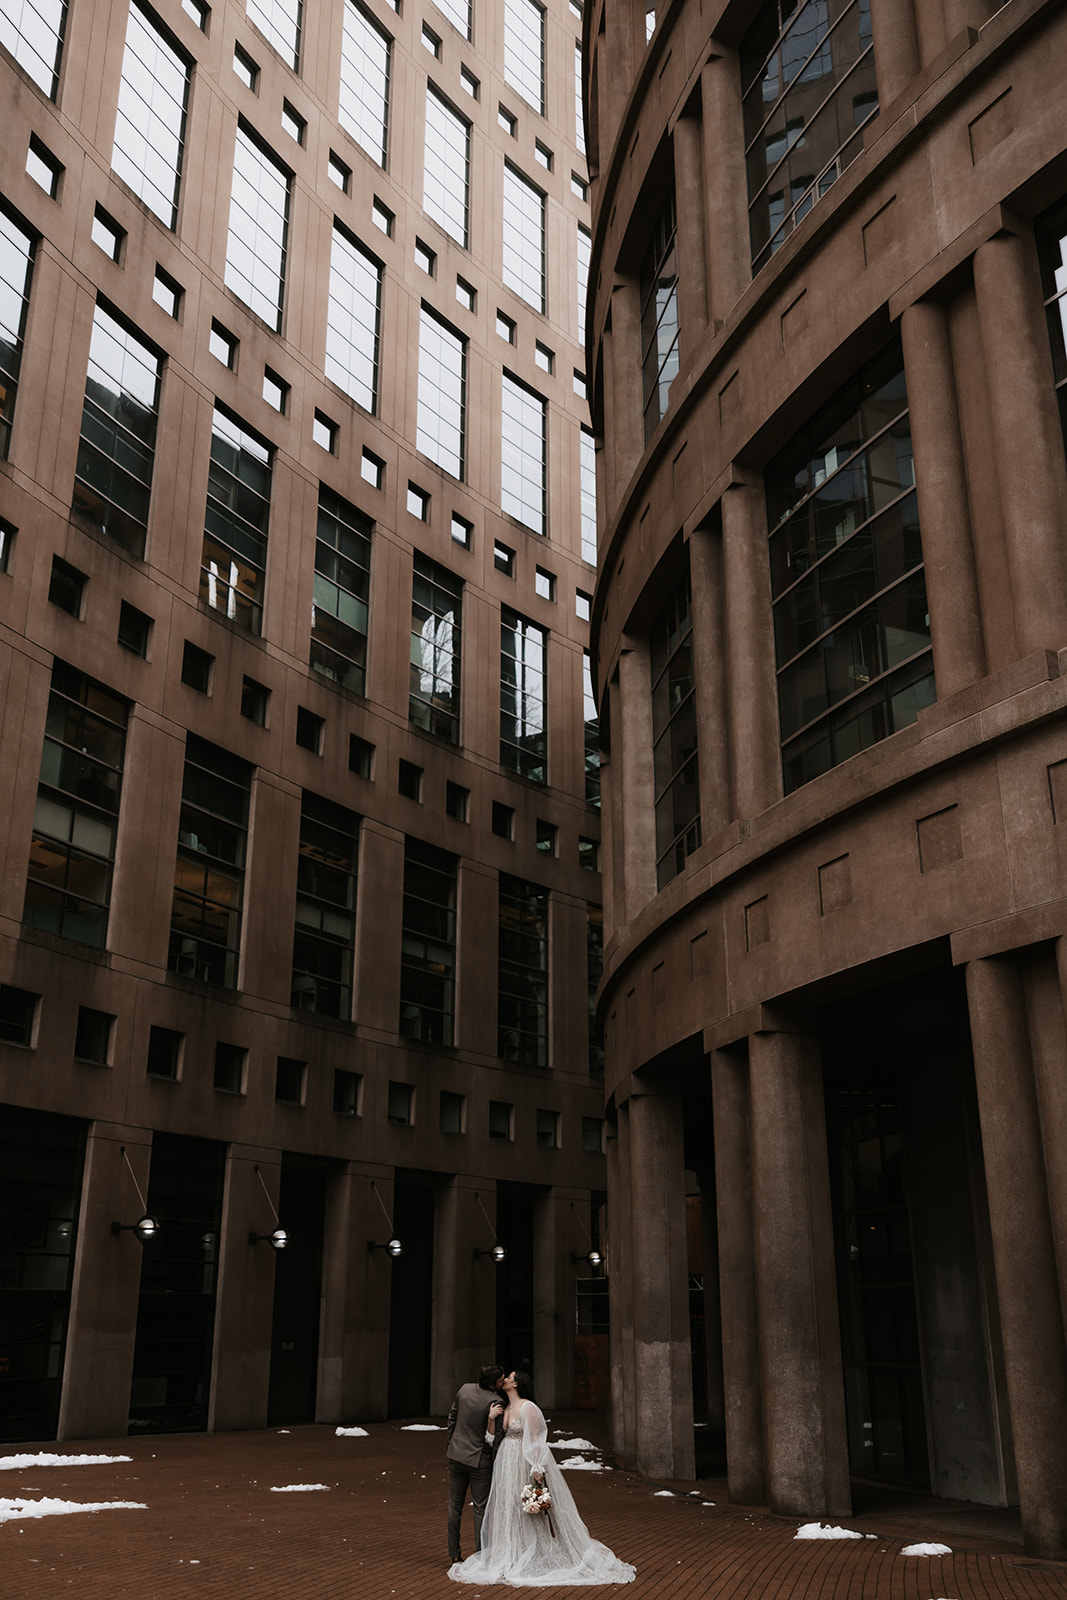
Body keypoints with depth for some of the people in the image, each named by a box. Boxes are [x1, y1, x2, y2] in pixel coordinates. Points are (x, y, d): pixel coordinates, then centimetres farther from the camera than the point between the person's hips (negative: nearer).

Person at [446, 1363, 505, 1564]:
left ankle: (454, 1553, 21)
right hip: (479, 1459, -5)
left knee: (455, 1505, 15)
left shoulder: (465, 1389, -3)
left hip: (456, 1455, 5)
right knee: (481, 1509, 6)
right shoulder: (496, 1402, -21)